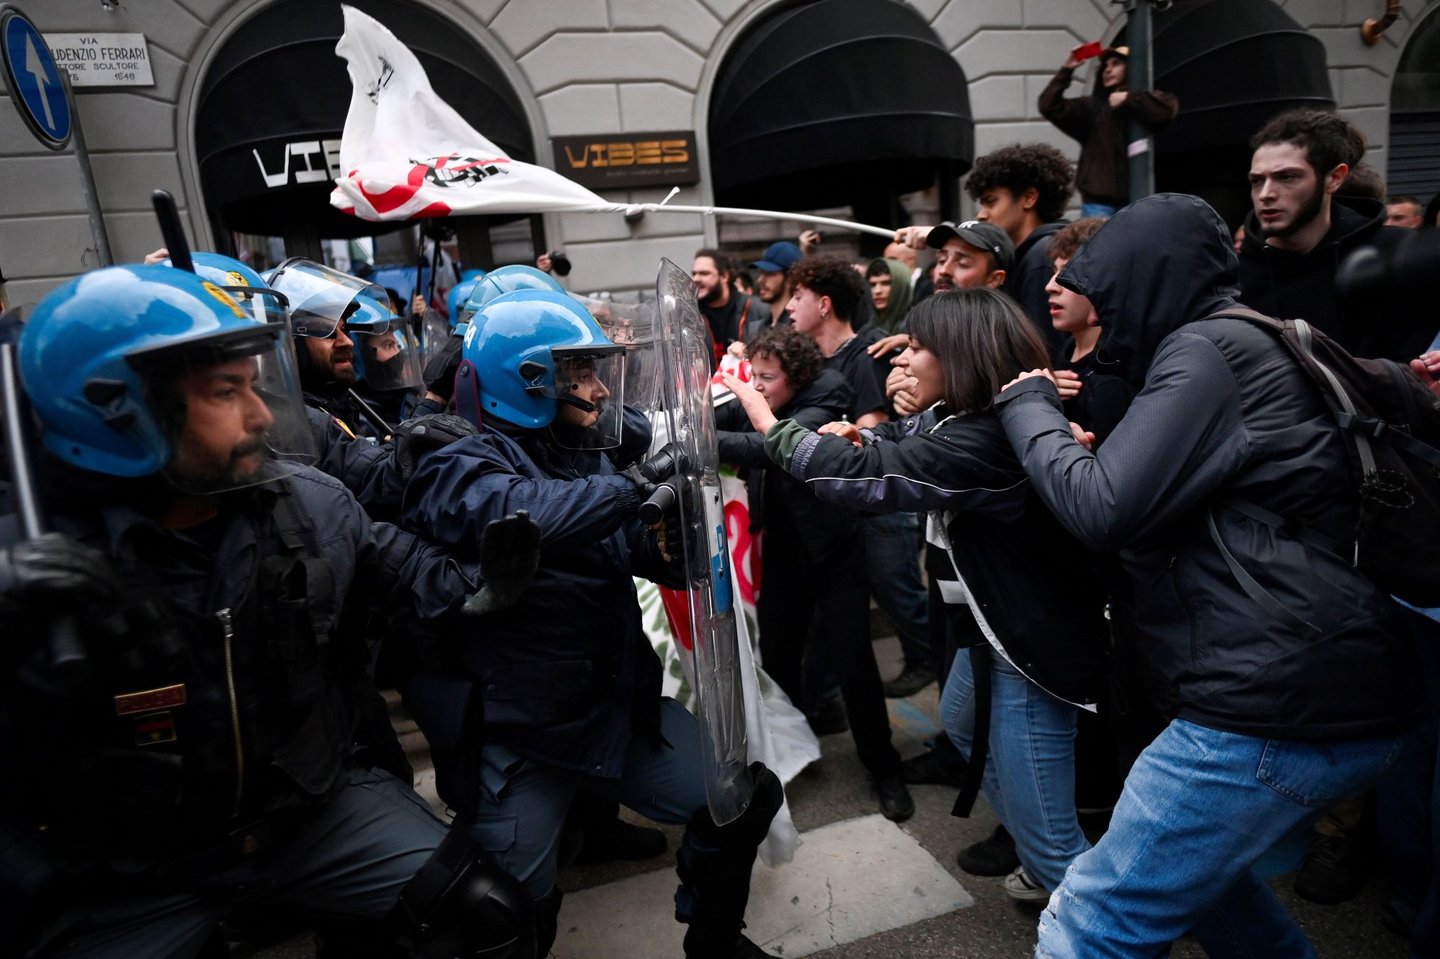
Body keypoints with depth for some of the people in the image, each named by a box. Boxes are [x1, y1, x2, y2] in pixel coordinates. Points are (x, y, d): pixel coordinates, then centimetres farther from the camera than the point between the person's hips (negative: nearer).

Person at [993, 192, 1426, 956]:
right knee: (1189, 860, 31)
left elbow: (1103, 509, -19)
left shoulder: (1208, 349, -12)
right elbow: (1154, 494, 22)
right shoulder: (1235, 343, 18)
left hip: (1282, 711, -11)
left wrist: (1028, 404, -5)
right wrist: (1073, 435, 9)